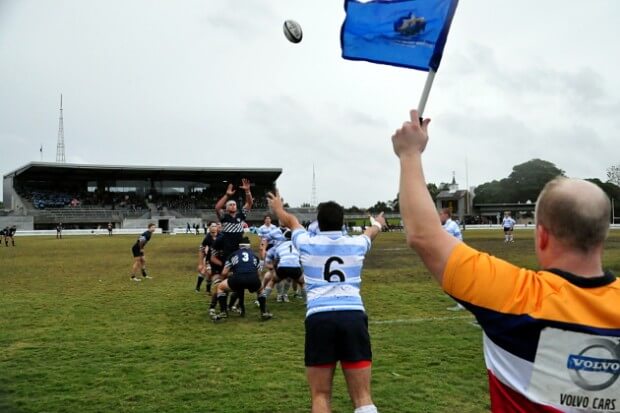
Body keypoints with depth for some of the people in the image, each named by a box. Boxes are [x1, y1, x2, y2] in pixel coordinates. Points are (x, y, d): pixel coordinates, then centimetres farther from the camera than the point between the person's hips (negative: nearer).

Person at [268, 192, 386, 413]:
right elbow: (372, 230, 39)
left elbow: (290, 221, 33)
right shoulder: (356, 244, 14)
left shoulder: (307, 244, 10)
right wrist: (378, 222, 63)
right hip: (353, 316, 1)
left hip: (319, 317, -1)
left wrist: (278, 208, 55)